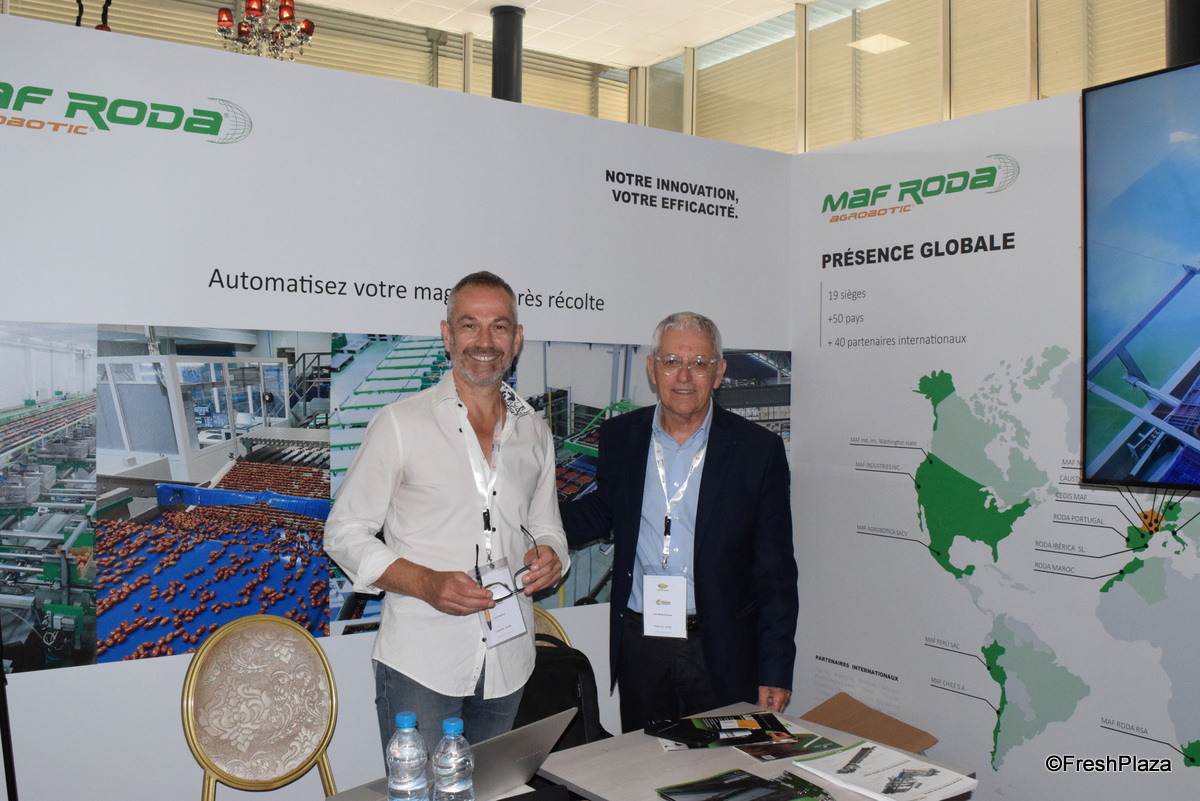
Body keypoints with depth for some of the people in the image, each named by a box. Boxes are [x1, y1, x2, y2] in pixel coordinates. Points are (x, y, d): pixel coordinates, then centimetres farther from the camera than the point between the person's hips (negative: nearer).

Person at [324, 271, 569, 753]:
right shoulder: (400, 423, -4)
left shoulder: (534, 432, 10)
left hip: (507, 661, 4)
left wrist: (549, 556, -5)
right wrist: (426, 583, -18)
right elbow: (345, 533, -3)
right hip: (419, 663, -4)